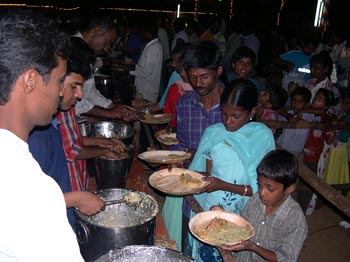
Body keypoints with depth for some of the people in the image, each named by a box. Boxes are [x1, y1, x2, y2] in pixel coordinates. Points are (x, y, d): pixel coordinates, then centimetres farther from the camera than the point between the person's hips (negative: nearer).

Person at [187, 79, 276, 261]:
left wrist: (223, 185, -22)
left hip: (240, 218, -2)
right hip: (207, 212, 2)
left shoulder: (262, 137, -11)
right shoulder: (213, 133, -2)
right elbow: (205, 174, 2)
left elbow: (260, 189, -11)